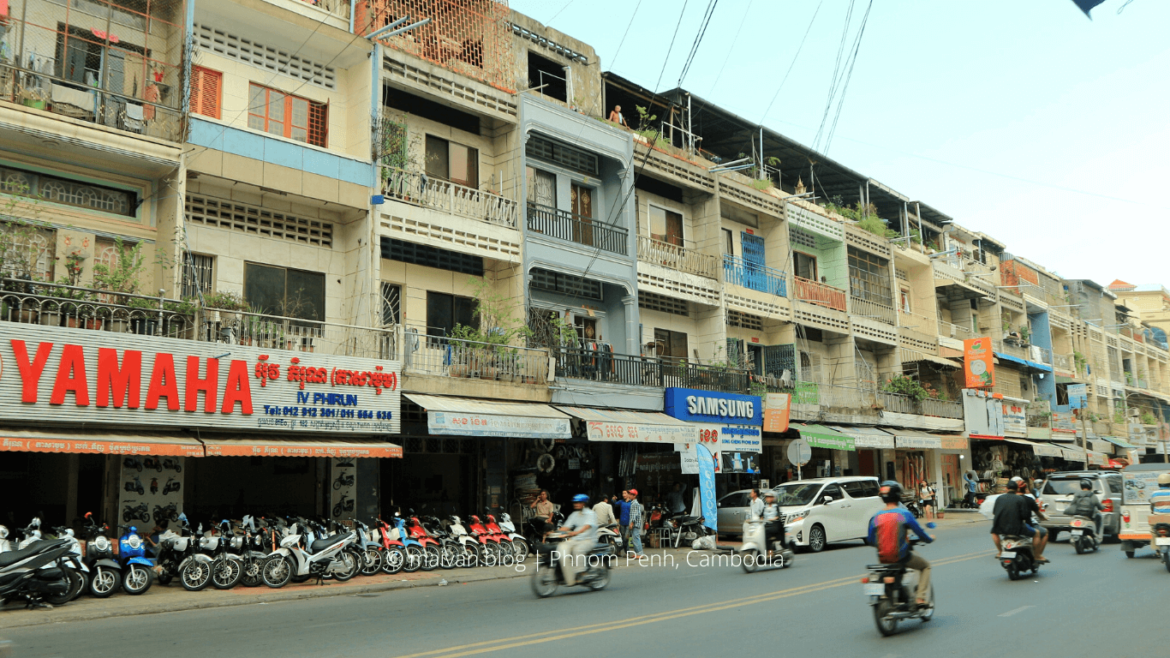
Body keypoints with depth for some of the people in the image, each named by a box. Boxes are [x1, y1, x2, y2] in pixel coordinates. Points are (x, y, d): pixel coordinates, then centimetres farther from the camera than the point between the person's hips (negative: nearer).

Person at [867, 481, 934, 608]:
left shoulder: (875, 517, -1)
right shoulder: (904, 514, -10)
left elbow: (871, 541, 5)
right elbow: (920, 533, -3)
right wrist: (930, 539, 19)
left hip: (882, 559, 4)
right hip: (901, 557, -4)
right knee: (925, 566, 22)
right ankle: (921, 598, 11)